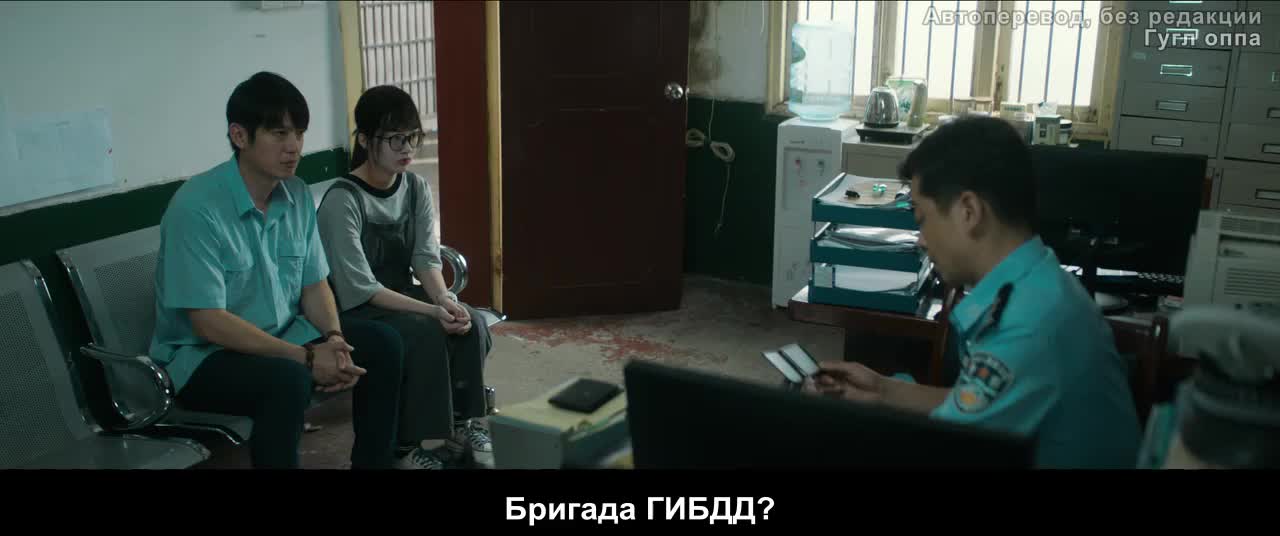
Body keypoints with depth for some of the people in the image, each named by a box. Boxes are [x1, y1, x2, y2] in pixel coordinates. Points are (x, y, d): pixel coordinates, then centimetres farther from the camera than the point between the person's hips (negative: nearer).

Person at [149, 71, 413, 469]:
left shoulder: (298, 195, -1)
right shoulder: (196, 208, -22)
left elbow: (314, 285, 7)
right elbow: (208, 322, -24)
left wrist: (334, 339, -14)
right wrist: (306, 356, -25)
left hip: (281, 338, 7)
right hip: (203, 355, -7)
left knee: (381, 343, -8)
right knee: (288, 379, -34)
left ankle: (374, 463, 6)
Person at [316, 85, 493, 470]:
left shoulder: (417, 188, 1)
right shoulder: (342, 200, -20)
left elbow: (426, 259, -4)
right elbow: (360, 288, -23)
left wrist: (445, 299, -25)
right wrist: (431, 310, -30)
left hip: (404, 297, 6)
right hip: (356, 311, -6)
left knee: (472, 325, -21)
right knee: (427, 332, -31)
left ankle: (464, 423, -6)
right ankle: (419, 442, -19)